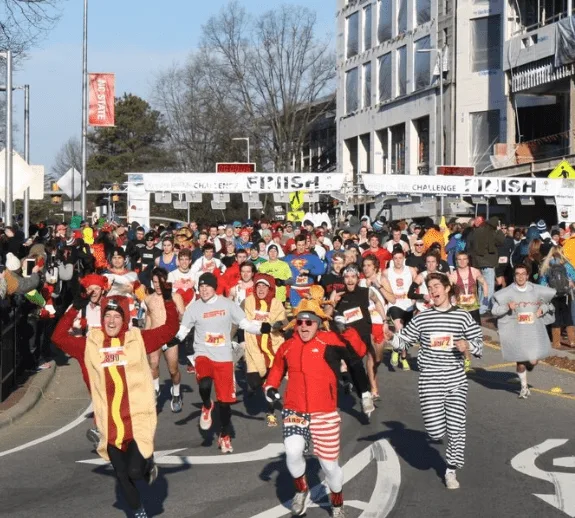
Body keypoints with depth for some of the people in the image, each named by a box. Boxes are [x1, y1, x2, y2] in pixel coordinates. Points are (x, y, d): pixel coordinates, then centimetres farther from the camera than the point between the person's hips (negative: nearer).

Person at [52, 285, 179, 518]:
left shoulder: (138, 339, -1)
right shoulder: (90, 344, 3)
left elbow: (170, 329, -1)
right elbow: (59, 337, 3)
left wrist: (168, 300, -12)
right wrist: (75, 309, -5)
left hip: (138, 419, -3)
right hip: (110, 424, 3)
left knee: (135, 471, -13)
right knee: (122, 476, 12)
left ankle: (148, 462, 23)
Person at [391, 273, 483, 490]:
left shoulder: (462, 316, 4)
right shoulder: (421, 318, 5)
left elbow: (479, 343, 7)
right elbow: (401, 342, 10)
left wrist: (468, 346, -14)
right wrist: (391, 335, -12)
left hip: (456, 379, 0)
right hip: (430, 380, 0)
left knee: (456, 428, 1)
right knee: (435, 431, -8)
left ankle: (451, 470, 19)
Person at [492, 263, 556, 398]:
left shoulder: (537, 290, 3)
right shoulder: (507, 293, -4)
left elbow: (549, 302, 21)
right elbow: (494, 311, -3)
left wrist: (542, 309, 1)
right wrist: (507, 307, -19)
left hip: (534, 330, 1)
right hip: (516, 331, -1)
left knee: (533, 360, -5)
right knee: (520, 361, 4)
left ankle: (528, 367, 34)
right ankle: (524, 386, 28)